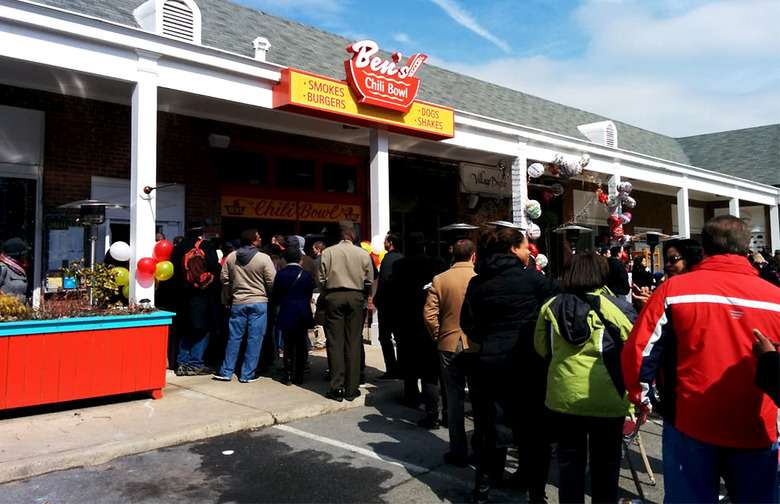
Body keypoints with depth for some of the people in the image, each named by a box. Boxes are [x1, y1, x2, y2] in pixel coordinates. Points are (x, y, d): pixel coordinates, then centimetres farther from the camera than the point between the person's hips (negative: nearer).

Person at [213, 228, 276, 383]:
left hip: (237, 302, 4)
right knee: (254, 338, 4)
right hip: (258, 302, -4)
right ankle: (248, 374, 9)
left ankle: (226, 372, 18)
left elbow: (223, 279, 7)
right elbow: (272, 282, -11)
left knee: (234, 337, 12)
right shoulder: (264, 258, -12)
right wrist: (264, 292, 9)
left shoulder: (231, 257, 1)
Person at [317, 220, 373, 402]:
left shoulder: (327, 252, -1)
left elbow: (321, 279, 0)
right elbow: (369, 281, 4)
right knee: (354, 344, 4)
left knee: (335, 343, 4)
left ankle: (337, 388, 5)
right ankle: (351, 389, 8)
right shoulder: (363, 254, 1)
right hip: (355, 298, 1)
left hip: (334, 298, 0)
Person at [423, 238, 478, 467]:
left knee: (454, 400, 10)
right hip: (476, 346, 0)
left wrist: (438, 337, 6)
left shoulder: (439, 280, -5)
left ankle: (459, 452, 16)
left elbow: (430, 315, -8)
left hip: (449, 346, 1)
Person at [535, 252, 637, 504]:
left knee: (569, 460, 17)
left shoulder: (551, 306, -3)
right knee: (605, 463, 15)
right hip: (606, 398, -2)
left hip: (564, 396, 3)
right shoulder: (617, 307, -12)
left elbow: (542, 347, 9)